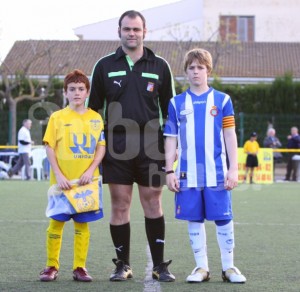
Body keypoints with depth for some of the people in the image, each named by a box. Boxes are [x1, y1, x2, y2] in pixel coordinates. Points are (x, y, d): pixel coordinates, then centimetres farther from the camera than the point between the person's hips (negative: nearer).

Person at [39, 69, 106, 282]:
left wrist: (91, 170, -9)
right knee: (57, 222, 2)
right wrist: (58, 175, -11)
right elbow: (50, 148, -2)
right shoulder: (57, 117, 0)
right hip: (62, 181, -2)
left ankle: (80, 267, 11)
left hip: (86, 181, 2)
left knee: (82, 223, 5)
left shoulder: (96, 118, 7)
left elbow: (101, 147, 5)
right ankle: (52, 266, 11)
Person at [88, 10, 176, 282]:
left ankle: (159, 265, 7)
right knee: (120, 204, 1)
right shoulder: (104, 66, 7)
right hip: (116, 146, 0)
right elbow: (93, 109, 10)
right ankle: (122, 265, 10)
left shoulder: (160, 66, 8)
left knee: (153, 203, 1)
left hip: (151, 146, 0)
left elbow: (169, 109, 13)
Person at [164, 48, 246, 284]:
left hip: (217, 173, -1)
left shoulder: (222, 100, 4)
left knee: (223, 219, 0)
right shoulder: (177, 103, 8)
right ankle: (202, 267, 15)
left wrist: (233, 169, -1)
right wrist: (169, 171, 3)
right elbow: (171, 140, 10)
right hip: (188, 174, 1)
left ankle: (229, 267, 11)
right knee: (194, 220, 5)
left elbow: (230, 137, 4)